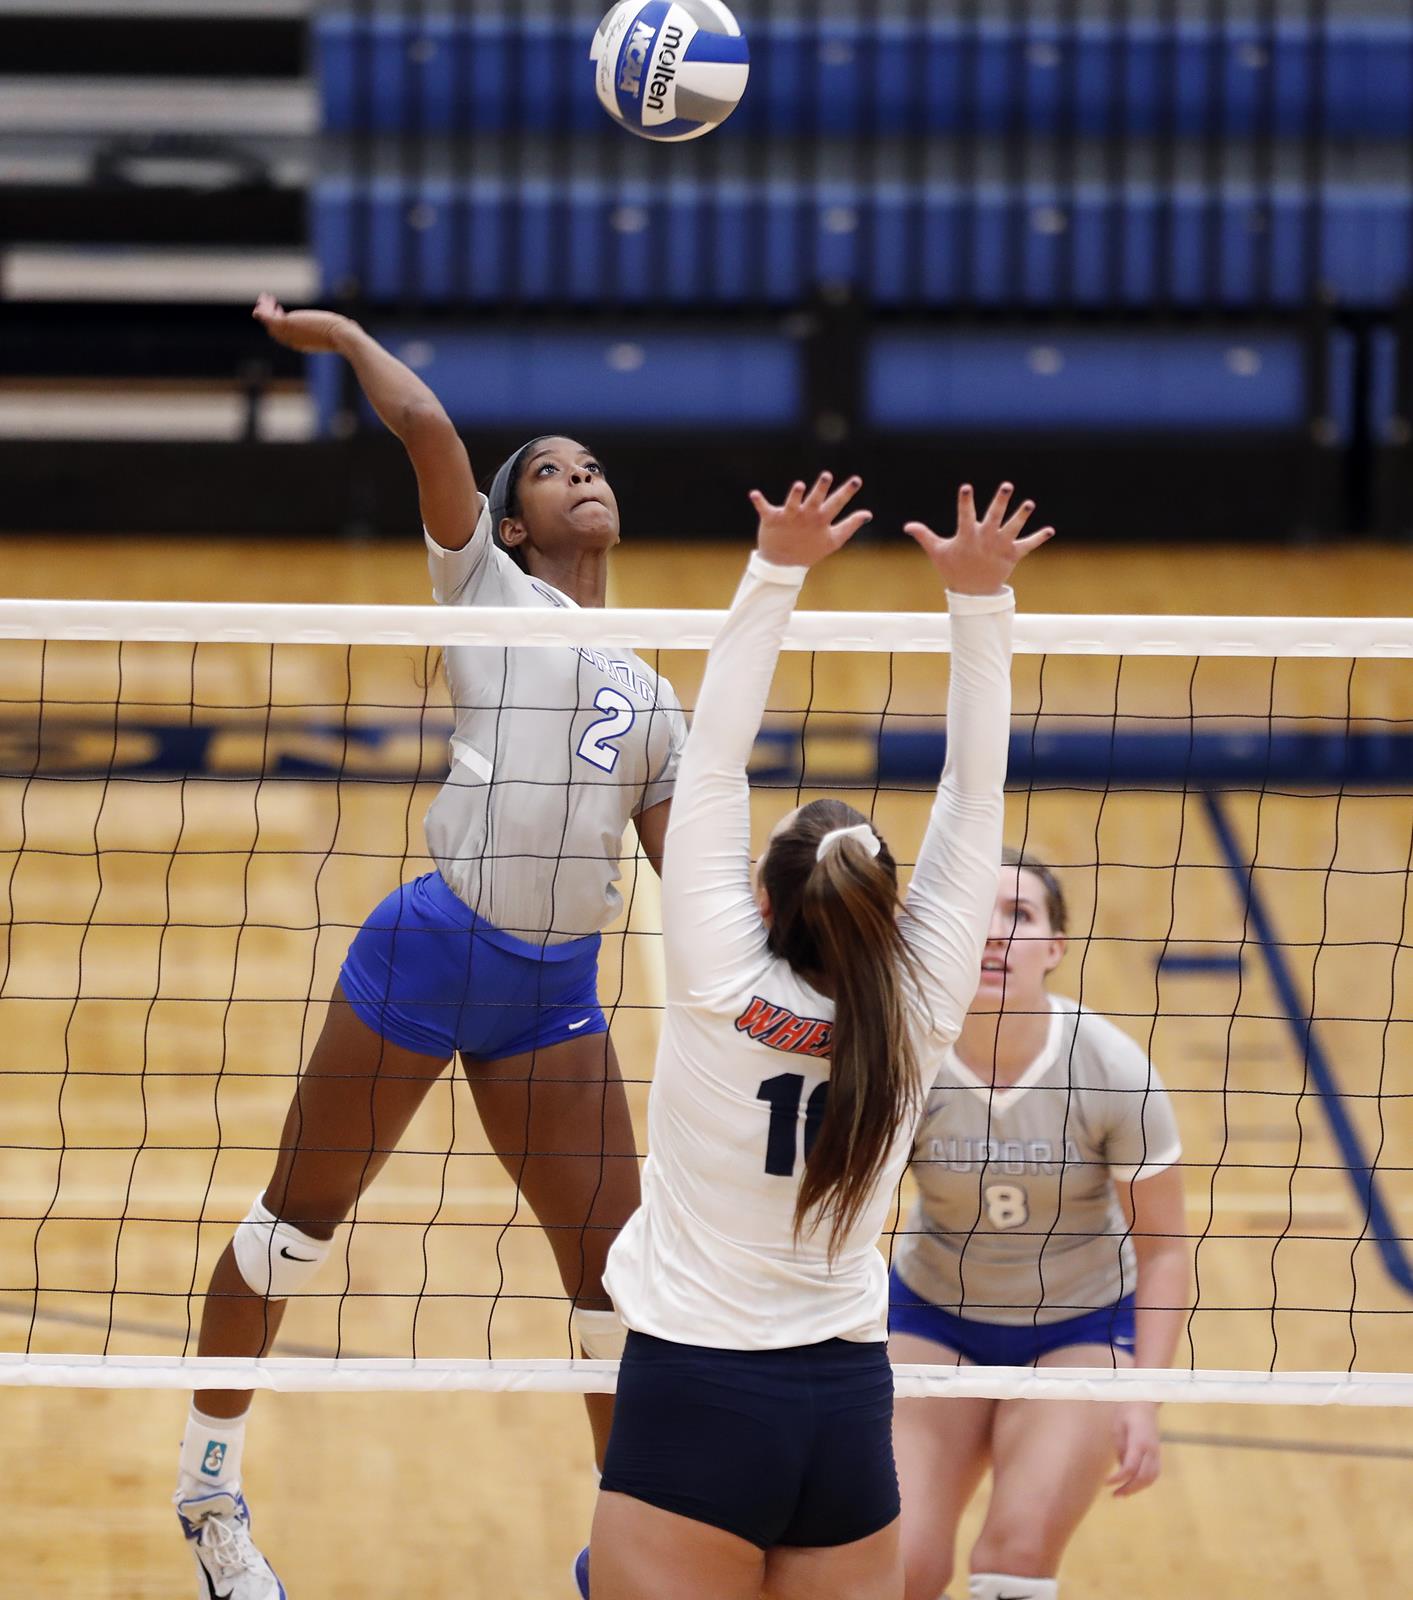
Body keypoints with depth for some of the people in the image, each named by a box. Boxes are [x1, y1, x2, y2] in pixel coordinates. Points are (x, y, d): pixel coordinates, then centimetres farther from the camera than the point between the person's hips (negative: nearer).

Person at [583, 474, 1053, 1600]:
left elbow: (714, 767, -7)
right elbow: (973, 798, 2)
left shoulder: (723, 987, -10)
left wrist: (777, 575, -5)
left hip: (691, 1397, -4)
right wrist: (980, 599, 2)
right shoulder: (919, 1013, -3)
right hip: (850, 1411, 4)